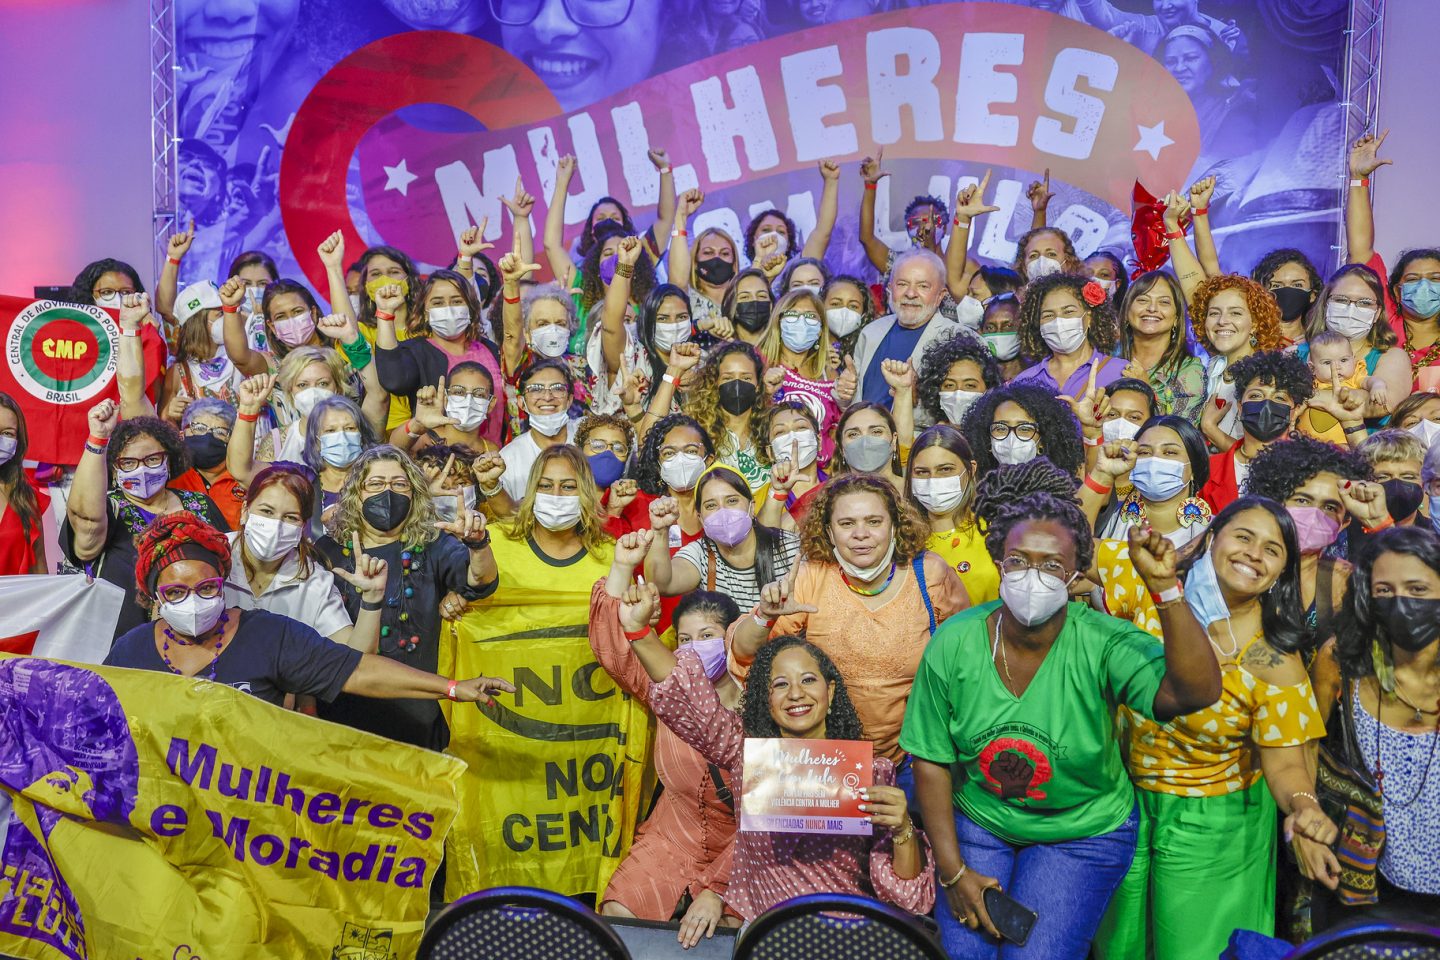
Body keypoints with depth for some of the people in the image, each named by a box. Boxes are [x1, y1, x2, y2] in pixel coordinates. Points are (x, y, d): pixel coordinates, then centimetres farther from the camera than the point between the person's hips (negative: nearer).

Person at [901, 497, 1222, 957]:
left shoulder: (1103, 643, -21)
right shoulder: (953, 644, -15)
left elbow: (1197, 692, -36)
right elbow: (932, 760, -7)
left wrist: (1164, 586, -44)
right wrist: (952, 871, -7)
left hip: (1083, 832, -1)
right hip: (977, 821, 2)